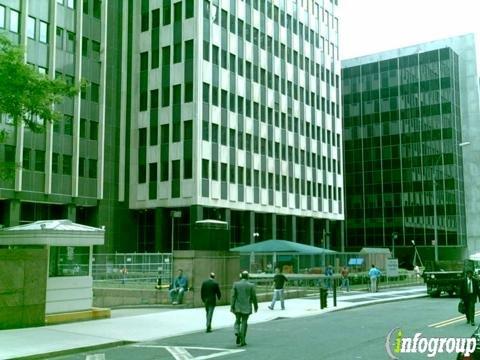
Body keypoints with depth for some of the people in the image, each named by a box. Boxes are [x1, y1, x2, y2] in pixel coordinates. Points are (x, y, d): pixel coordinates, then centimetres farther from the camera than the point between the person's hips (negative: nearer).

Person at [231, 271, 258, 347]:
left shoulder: (236, 284, -2)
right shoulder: (251, 285, -5)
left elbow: (233, 296, -5)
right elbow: (254, 297, -1)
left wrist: (232, 306, -2)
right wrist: (255, 306, 11)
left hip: (237, 307, 1)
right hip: (246, 307, -1)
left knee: (237, 321, 17)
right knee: (244, 323, 5)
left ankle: (237, 332, -11)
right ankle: (242, 341, 5)